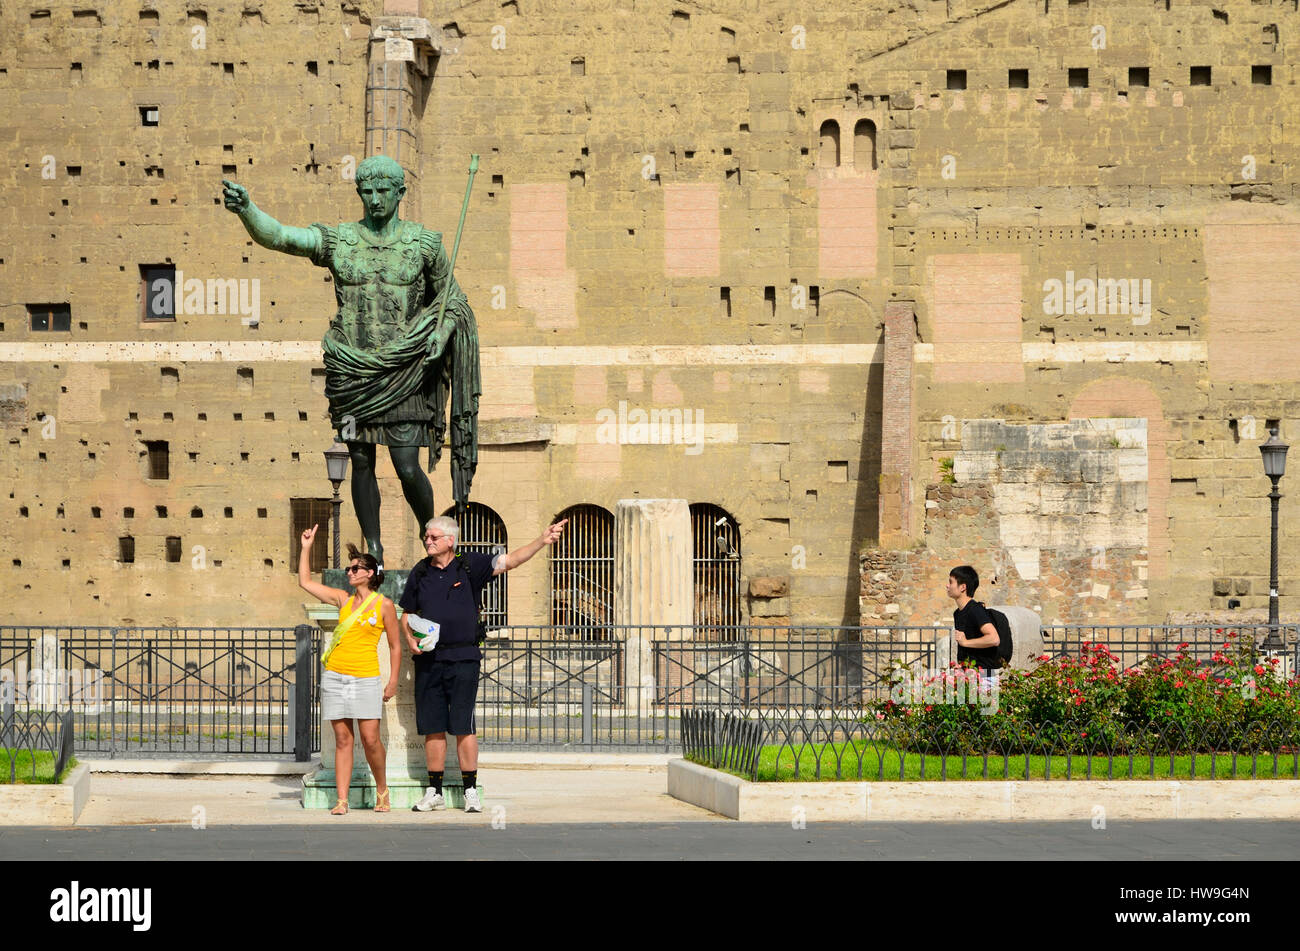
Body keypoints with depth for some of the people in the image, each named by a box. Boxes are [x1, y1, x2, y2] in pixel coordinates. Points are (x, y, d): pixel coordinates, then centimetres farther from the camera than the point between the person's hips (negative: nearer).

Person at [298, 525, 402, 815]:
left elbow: (395, 646, 4)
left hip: (365, 679, -3)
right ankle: (342, 800, 2)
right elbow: (305, 582, 15)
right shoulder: (343, 600, 11)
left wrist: (393, 682, -1)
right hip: (335, 676, 3)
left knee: (370, 739, -9)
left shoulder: (384, 605, 1)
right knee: (342, 740, 2)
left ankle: (382, 791, 13)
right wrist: (306, 548, 11)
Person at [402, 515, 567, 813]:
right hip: (428, 659, 3)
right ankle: (434, 792, 12)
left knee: (463, 727, -4)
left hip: (463, 658, -3)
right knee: (432, 728, 5)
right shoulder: (420, 572, 11)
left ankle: (471, 791, 3)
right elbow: (407, 613, 19)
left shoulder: (470, 565, 1)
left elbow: (510, 561, -5)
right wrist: (410, 639, 0)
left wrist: (542, 541, -19)